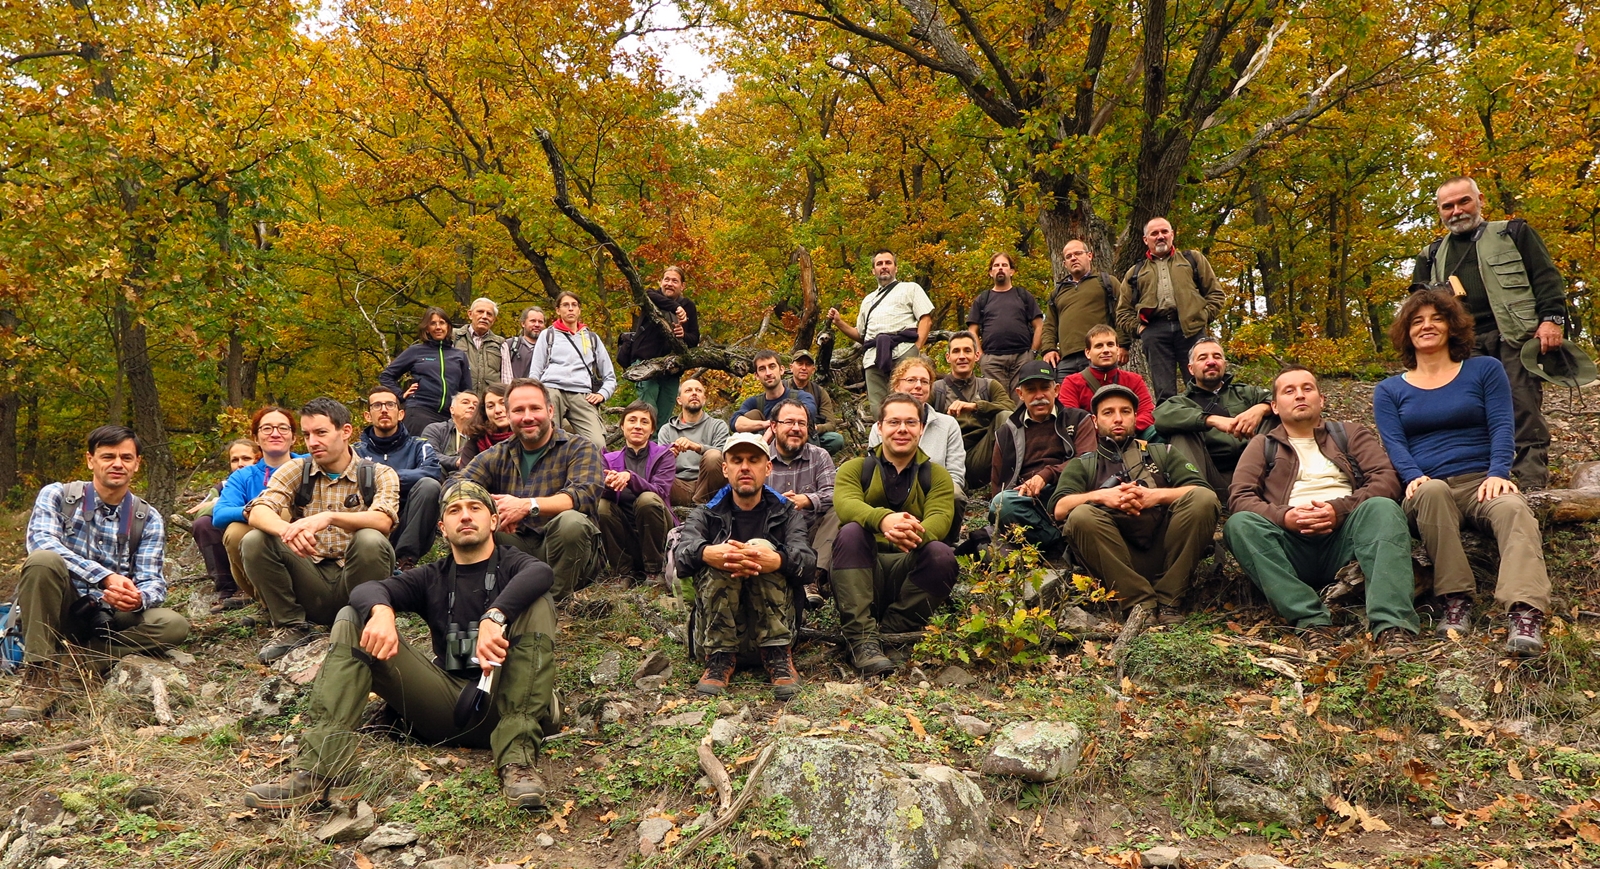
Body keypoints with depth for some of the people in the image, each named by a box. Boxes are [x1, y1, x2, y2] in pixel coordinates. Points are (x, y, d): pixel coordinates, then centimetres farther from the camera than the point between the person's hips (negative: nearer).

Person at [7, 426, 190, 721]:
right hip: (58, 610, -1)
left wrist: (139, 598, -30)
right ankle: (40, 676, -25)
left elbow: (152, 581, -3)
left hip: (109, 618, 2)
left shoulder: (148, 519, 5)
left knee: (173, 625, -26)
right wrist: (106, 577, -33)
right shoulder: (56, 495, -1)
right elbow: (41, 542, -20)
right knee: (44, 560, -32)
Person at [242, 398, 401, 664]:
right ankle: (291, 626, -2)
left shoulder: (380, 475, -1)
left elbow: (383, 521, -22)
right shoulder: (295, 471, 6)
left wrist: (329, 517, -39)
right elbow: (258, 513, -11)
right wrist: (287, 531, -35)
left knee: (370, 540, -31)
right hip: (310, 580, 3)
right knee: (254, 541, -17)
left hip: (353, 581, -3)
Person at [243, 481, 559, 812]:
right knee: (352, 619, -5)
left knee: (536, 602, -24)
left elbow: (541, 572, -18)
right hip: (447, 706, 3)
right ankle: (327, 769, -26)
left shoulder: (511, 565, 10)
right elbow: (366, 590, -2)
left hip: (502, 703, -3)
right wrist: (382, 611, -26)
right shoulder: (432, 578, 20)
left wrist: (494, 617, -35)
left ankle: (517, 759, -36)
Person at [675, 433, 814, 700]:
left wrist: (778, 560, -39)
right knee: (720, 558, -24)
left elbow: (807, 560, -13)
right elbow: (682, 551, -14)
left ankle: (778, 656, -22)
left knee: (762, 547, -23)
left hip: (773, 624, 0)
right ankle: (720, 657, -22)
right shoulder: (706, 514, 11)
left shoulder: (785, 513, 11)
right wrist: (707, 553, -41)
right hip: (716, 625, 0)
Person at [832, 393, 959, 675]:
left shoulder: (936, 476, 12)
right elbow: (845, 504, -15)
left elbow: (940, 518, -10)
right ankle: (862, 641, -35)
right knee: (850, 532, -29)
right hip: (862, 573, 0)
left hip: (909, 573, 0)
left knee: (941, 553, -28)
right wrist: (883, 519, -39)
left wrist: (917, 534, -37)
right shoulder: (855, 468, 9)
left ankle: (888, 635, -19)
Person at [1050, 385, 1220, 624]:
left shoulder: (1162, 453, 26)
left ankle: (1168, 600, -17)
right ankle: (1140, 602, -23)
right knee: (1081, 517, -28)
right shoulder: (1082, 465, 23)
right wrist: (1101, 496, -13)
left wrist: (1156, 495, -10)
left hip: (1165, 551, 1)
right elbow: (1059, 509, 4)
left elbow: (1202, 492, 8)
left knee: (1203, 499, -22)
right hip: (1119, 560, -1)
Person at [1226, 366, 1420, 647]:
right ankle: (1311, 620, -39)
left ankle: (1392, 624, -43)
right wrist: (1283, 516, -16)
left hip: (1345, 539, 0)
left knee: (1383, 508, -29)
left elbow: (1387, 479, 6)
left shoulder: (1350, 434, 23)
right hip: (1291, 545, 0)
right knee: (1239, 523, -28)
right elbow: (1239, 498, 5)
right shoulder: (1263, 445, 21)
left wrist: (1340, 508, -13)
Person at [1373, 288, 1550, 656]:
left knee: (1514, 509, -35)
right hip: (1428, 490, 0)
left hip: (1483, 483, 0)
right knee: (1433, 491, -38)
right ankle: (1456, 601, -34)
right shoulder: (1389, 390, 16)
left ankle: (1525, 615, -53)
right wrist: (1414, 478, -19)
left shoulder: (1485, 370, 16)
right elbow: (1394, 444, 2)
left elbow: (1502, 427, 4)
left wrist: (1498, 474, -14)